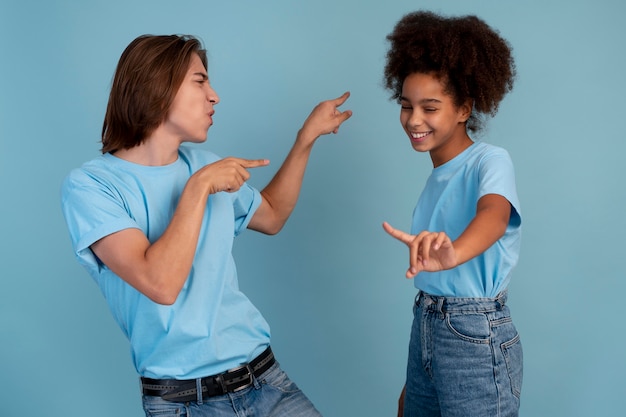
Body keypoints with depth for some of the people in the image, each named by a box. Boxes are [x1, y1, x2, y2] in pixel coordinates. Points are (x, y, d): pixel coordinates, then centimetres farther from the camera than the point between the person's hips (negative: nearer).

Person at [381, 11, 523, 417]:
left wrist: (452, 252, -56)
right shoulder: (437, 176, 11)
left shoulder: (491, 161, -10)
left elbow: (494, 214, -33)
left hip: (476, 337, -7)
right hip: (424, 328, 7)